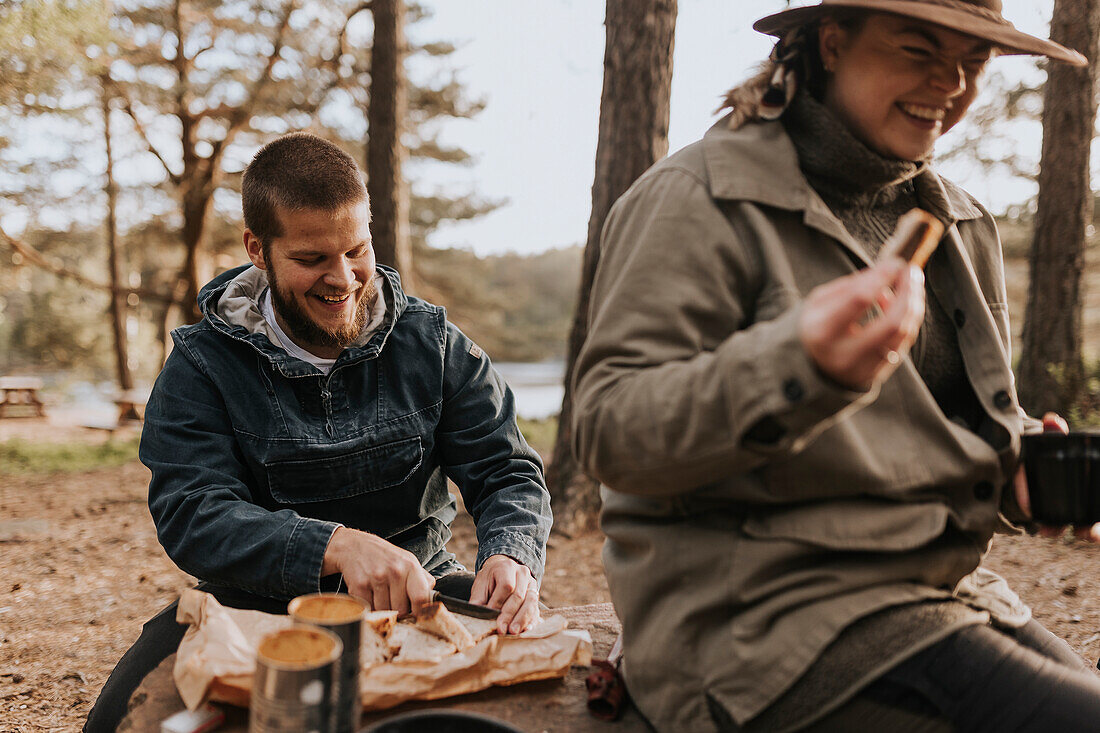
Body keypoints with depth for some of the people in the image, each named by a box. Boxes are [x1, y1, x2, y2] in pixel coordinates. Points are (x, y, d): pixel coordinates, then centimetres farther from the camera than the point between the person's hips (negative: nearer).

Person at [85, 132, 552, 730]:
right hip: (256, 607, -1)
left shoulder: (434, 345, 0)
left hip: (419, 591, 1)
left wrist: (511, 557, -27)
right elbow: (193, 514, -17)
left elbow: (507, 471, -2)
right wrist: (339, 547, -36)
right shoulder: (202, 368, -5)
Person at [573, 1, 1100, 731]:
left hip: (948, 586, 8)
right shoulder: (698, 198, -9)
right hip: (759, 611, -8)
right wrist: (800, 364, -32)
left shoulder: (963, 224, 16)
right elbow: (609, 436, -17)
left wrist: (1028, 458, 3)